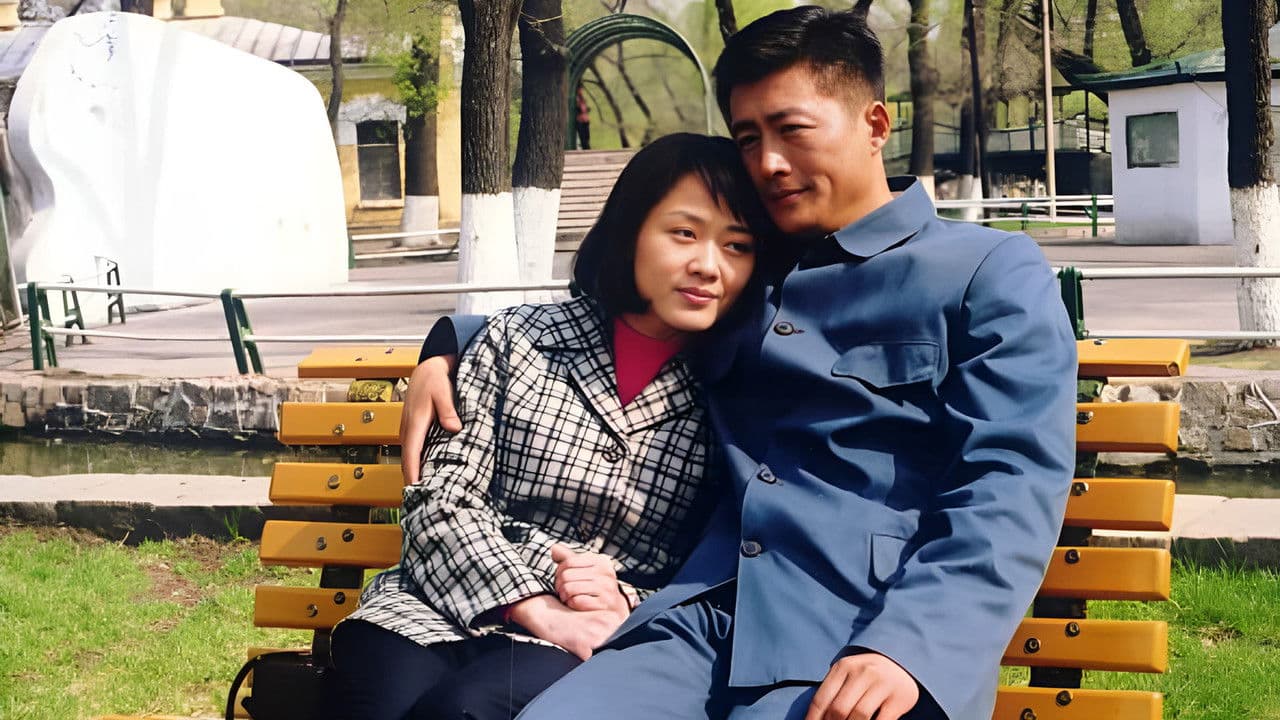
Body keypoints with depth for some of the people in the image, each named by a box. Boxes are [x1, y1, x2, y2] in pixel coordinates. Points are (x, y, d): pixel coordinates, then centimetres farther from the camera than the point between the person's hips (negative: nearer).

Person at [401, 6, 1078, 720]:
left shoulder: (992, 273, 9)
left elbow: (1012, 485, -5)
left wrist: (906, 649, -20)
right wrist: (451, 347, 22)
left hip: (861, 644, -4)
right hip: (704, 620, 4)